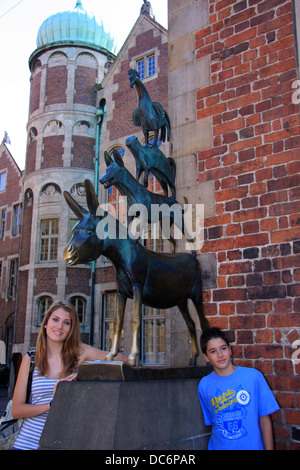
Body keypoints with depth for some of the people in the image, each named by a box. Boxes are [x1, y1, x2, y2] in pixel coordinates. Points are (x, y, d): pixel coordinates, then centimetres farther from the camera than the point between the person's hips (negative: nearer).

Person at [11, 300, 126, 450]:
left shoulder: (80, 352, -5)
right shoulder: (30, 359, -3)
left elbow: (121, 360, -9)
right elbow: (16, 410, -3)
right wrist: (52, 404, -19)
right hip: (28, 441, 0)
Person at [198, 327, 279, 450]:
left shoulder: (253, 376, -10)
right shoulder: (204, 386, -7)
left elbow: (264, 419, -6)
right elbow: (211, 423, 3)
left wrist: (269, 448, -7)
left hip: (253, 446, 0)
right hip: (219, 447, 1)